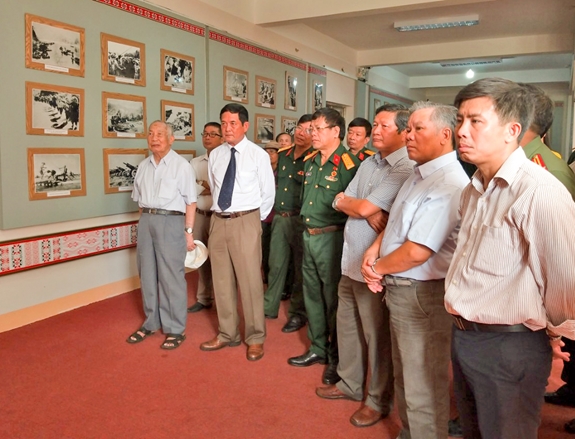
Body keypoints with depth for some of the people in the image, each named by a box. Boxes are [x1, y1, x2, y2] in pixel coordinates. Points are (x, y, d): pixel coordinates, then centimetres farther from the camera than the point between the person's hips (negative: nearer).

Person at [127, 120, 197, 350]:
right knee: (147, 274, 14)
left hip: (170, 221, -6)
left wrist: (189, 231, -10)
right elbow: (139, 199, 16)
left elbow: (190, 202, -6)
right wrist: (142, 223, 11)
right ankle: (151, 322, 30)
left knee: (170, 276, -1)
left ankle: (175, 329, 12)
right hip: (145, 221, 6)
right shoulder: (143, 166, 12)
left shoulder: (181, 165, -5)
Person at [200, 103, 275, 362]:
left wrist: (256, 220, 7)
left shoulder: (258, 155, -5)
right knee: (222, 280, 12)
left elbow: (268, 193, 1)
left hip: (245, 222, -5)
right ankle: (227, 334, 27)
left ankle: (255, 338, 15)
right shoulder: (215, 155, 7)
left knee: (250, 281, 0)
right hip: (218, 221, 5)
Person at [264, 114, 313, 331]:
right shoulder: (283, 154, 11)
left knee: (301, 268, 5)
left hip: (301, 220, -6)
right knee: (276, 264, 14)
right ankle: (269, 307, 27)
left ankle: (298, 313, 19)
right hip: (279, 218, 6)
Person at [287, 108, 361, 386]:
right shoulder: (310, 161, 11)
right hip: (309, 236, 8)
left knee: (334, 298, 3)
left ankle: (336, 359, 19)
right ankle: (318, 349, 33)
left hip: (332, 237, -8)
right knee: (312, 295, 17)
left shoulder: (348, 164, -14)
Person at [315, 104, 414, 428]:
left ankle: (380, 400, 24)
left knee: (377, 334, 6)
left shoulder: (405, 169, -16)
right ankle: (350, 383, 39)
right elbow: (341, 203, 6)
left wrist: (345, 201, 0)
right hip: (351, 259, 8)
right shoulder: (368, 164, 12)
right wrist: (369, 213, -11)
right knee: (348, 326, 20)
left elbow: (364, 209, -20)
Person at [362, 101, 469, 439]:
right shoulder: (421, 174, 10)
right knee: (405, 375, 25)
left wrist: (377, 268, -10)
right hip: (400, 288, 10)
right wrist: (374, 250, -1)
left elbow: (416, 252, -27)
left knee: (423, 387, 5)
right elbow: (397, 223, 17)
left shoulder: (448, 185, -23)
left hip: (422, 295, -10)